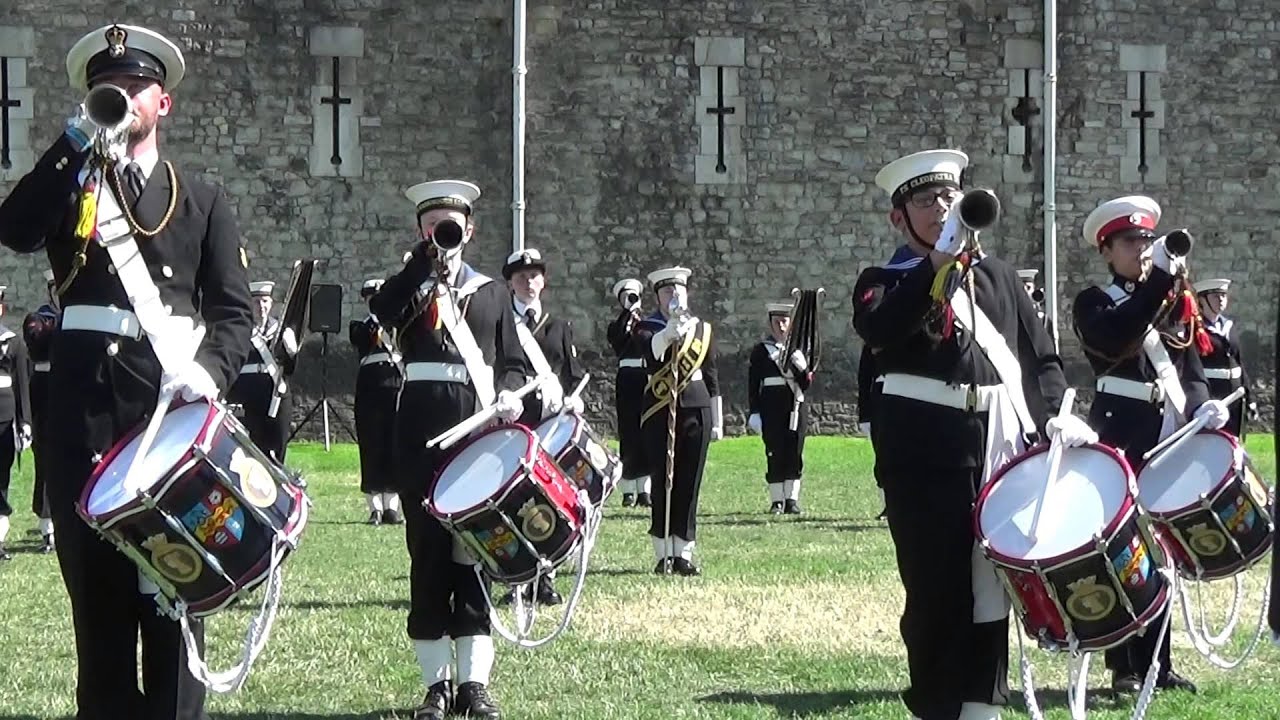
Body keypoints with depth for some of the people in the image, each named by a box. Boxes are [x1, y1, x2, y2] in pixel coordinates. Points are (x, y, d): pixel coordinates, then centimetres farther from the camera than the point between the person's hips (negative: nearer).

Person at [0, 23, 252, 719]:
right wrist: (75, 143, -13)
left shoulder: (202, 202, 13)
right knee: (95, 583, 2)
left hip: (169, 404, -1)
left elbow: (234, 310, 6)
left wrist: (210, 370, -14)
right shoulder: (67, 187, 14)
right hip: (84, 408, 1)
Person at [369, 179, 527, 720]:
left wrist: (510, 397, -6)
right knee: (427, 551, -1)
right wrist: (427, 263, -13)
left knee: (473, 549, 0)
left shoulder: (491, 292, 15)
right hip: (422, 430, -1)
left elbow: (513, 363, 14)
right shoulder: (408, 286, 11)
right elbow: (383, 312, -13)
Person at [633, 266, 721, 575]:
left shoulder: (702, 329, 13)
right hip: (660, 412, -3)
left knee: (689, 485, 3)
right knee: (663, 484, -2)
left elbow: (712, 377, 15)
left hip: (696, 411, 3)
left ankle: (684, 554, 7)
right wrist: (673, 327, -39)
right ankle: (664, 555, 2)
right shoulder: (648, 328, 3)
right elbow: (651, 350, -22)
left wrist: (717, 420, 13)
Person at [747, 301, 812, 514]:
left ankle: (792, 499, 5)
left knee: (794, 454, 0)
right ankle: (777, 501, 1)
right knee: (775, 453, -3)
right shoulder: (761, 350, 6)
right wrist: (754, 413, -3)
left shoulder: (799, 350, 12)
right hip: (772, 407, -2)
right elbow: (753, 384, 4)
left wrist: (802, 367, -13)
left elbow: (806, 384, 7)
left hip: (796, 406, 2)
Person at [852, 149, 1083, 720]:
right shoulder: (886, 283, 3)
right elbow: (880, 330, -21)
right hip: (927, 455, -4)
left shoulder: (996, 276, 16)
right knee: (937, 588, -2)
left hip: (1003, 447, 4)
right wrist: (940, 264, -28)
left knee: (992, 582, 8)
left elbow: (1042, 357, 17)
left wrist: (1054, 417, -1)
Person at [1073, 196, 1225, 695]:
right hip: (1122, 435, -5)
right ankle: (1125, 667, -2)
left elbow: (1193, 369, 13)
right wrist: (1161, 279, -24)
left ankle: (1156, 662, 14)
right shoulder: (1093, 304, 1)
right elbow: (1118, 337, -21)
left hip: (1173, 433, 5)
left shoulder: (1175, 302, 17)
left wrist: (1202, 407, -8)